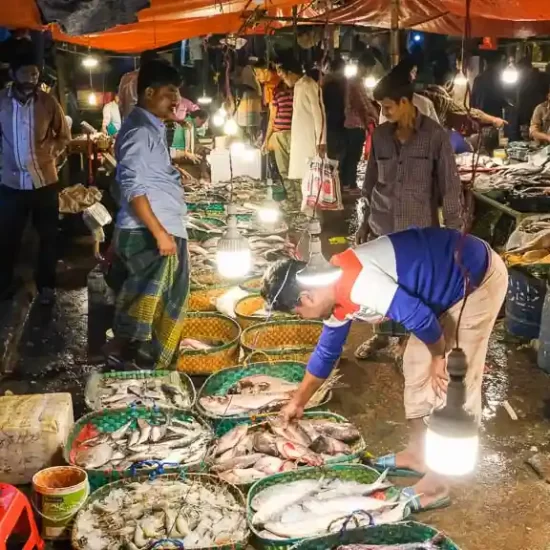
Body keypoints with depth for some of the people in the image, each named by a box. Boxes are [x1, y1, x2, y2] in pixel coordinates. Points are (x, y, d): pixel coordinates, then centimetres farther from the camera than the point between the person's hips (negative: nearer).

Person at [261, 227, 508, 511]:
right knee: (416, 364, 15)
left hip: (479, 276, -9)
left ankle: (438, 482, 7)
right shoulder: (337, 296, 3)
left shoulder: (357, 284, -29)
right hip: (452, 283, 9)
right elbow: (326, 353, 17)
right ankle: (416, 453, 30)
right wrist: (298, 402, 27)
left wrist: (439, 359, -8)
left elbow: (420, 317, -26)